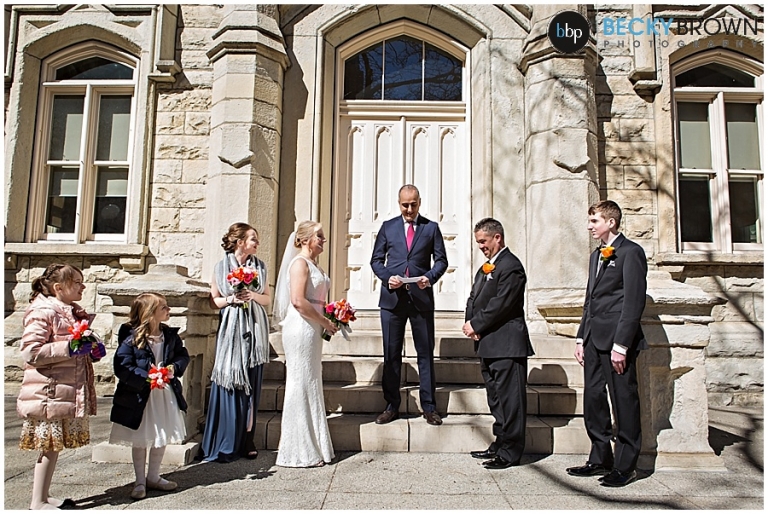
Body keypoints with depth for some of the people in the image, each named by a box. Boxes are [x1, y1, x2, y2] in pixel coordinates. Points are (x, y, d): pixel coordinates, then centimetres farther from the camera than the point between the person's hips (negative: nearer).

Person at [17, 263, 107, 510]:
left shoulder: (75, 313, 15)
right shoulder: (42, 313, -12)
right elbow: (30, 352, -20)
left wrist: (94, 350, 8)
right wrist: (69, 348, -23)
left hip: (70, 392, 9)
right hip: (49, 393, -9)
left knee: (55, 444, 13)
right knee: (49, 445, -2)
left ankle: (44, 496, 24)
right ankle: (38, 502, 10)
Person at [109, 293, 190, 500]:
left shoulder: (170, 335, -1)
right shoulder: (131, 339, -17)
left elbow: (183, 355, 8)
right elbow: (121, 368, -21)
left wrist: (175, 368, -13)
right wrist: (146, 377, -28)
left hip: (166, 394, 5)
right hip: (139, 397, -5)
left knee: (162, 438, 15)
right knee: (140, 440, 10)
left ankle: (153, 477, 34)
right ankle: (140, 481, 27)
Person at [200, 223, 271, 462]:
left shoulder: (260, 267, 9)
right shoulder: (221, 267, 3)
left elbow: (268, 299, 11)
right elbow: (214, 301, 5)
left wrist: (253, 296, -8)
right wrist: (232, 299, -13)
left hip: (254, 330, 2)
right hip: (231, 330, -2)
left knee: (251, 385, 3)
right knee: (228, 384, -5)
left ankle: (246, 439, 12)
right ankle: (225, 443, 5)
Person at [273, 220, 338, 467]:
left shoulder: (313, 264, 17)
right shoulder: (300, 262, -11)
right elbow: (298, 300, -22)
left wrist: (328, 321, 10)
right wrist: (325, 322, -14)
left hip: (312, 329, 10)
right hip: (301, 329, -10)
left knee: (310, 384, 13)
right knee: (301, 384, -3)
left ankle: (311, 446, 23)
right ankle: (299, 452, 7)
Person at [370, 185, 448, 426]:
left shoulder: (431, 227, 7)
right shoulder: (388, 227, 9)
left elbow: (441, 260, 5)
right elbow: (376, 259, 9)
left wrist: (430, 277, -14)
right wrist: (387, 277, -9)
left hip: (421, 298, -1)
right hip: (392, 298, 1)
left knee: (426, 353, 5)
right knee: (391, 353, 6)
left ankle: (429, 407, 14)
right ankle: (392, 406, 15)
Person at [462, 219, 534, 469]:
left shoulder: (511, 266, -13)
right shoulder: (486, 267, 18)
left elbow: (500, 304, -20)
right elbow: (474, 298, 16)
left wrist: (476, 325, -13)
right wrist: (470, 323, -2)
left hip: (506, 344, -10)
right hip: (488, 344, 10)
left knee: (509, 399, -2)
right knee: (496, 398, 18)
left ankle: (510, 452, 6)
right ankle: (500, 444, 29)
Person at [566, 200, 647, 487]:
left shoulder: (630, 252, -7)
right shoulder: (596, 256, 19)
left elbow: (634, 301, -14)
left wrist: (621, 345, -17)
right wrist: (581, 338, 15)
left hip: (617, 340, -8)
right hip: (594, 341, 8)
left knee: (624, 402, 2)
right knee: (593, 400, 10)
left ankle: (625, 466, 12)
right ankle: (600, 459, 21)